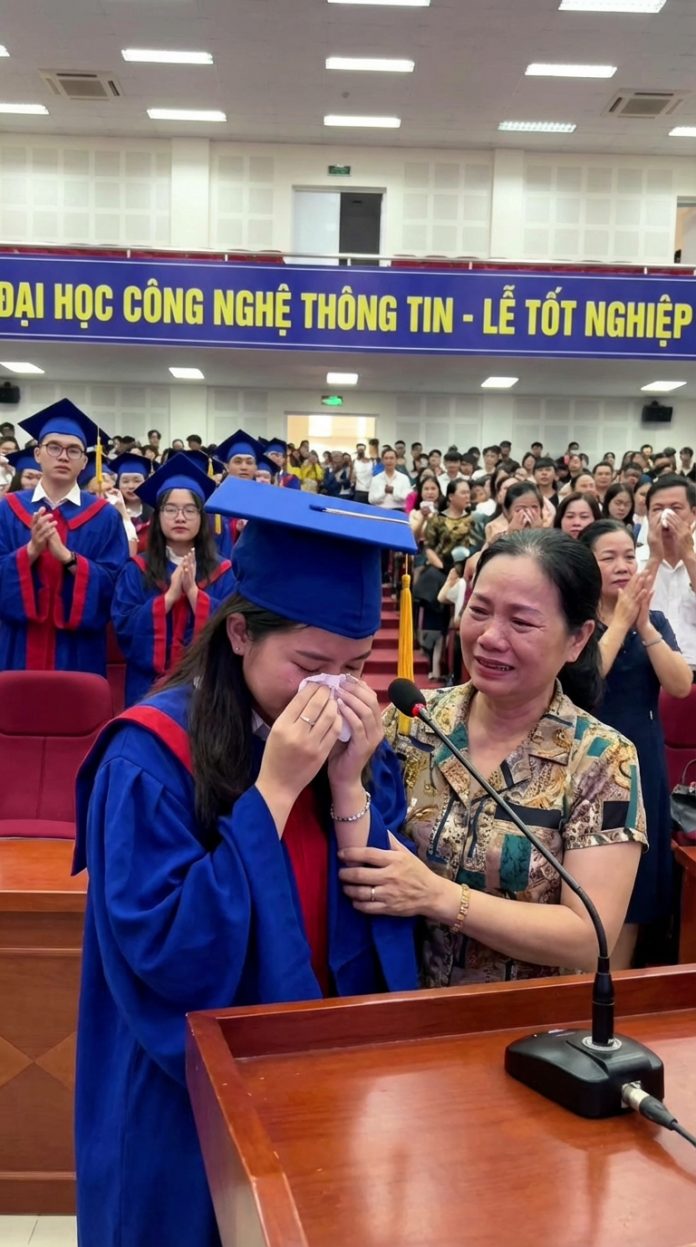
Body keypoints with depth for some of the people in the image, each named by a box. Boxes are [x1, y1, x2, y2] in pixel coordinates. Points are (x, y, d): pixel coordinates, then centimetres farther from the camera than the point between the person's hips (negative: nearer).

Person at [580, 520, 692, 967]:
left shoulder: (655, 621, 7)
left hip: (641, 765, 4)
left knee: (631, 887, 11)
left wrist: (644, 626, -16)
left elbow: (680, 685, -7)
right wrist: (620, 621, -18)